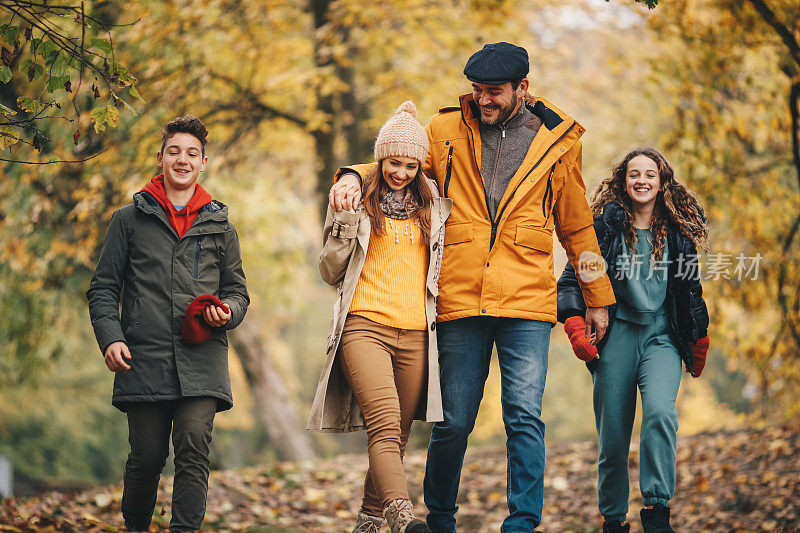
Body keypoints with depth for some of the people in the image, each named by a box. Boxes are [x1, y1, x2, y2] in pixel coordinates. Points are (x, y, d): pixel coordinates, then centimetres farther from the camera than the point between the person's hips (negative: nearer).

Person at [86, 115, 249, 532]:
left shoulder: (220, 226, 17)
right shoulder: (130, 219, 12)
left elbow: (237, 290, 22)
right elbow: (103, 287, 10)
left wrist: (227, 312, -2)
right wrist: (110, 337, -6)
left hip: (201, 363, 1)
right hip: (144, 359, -1)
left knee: (194, 449, -14)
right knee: (147, 457, 1)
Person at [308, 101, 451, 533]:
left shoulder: (433, 206, 16)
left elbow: (442, 267, 28)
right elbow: (331, 273, 8)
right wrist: (343, 224, -6)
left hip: (415, 334, 4)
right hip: (364, 326, -4)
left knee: (396, 434, 3)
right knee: (385, 425, -22)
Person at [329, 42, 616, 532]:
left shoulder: (557, 141, 8)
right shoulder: (447, 130, 7)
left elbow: (576, 228, 17)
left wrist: (598, 297, 19)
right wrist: (355, 176, -2)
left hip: (527, 303, -1)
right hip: (460, 301, 1)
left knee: (525, 418, -8)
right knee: (454, 421, 4)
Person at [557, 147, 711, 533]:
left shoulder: (676, 233, 9)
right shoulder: (604, 226, 3)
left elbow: (690, 288, 18)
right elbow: (573, 277, 3)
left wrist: (699, 342, 23)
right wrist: (574, 323, -12)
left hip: (662, 336, 1)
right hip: (616, 333, 0)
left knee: (660, 412, -25)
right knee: (613, 436, 0)